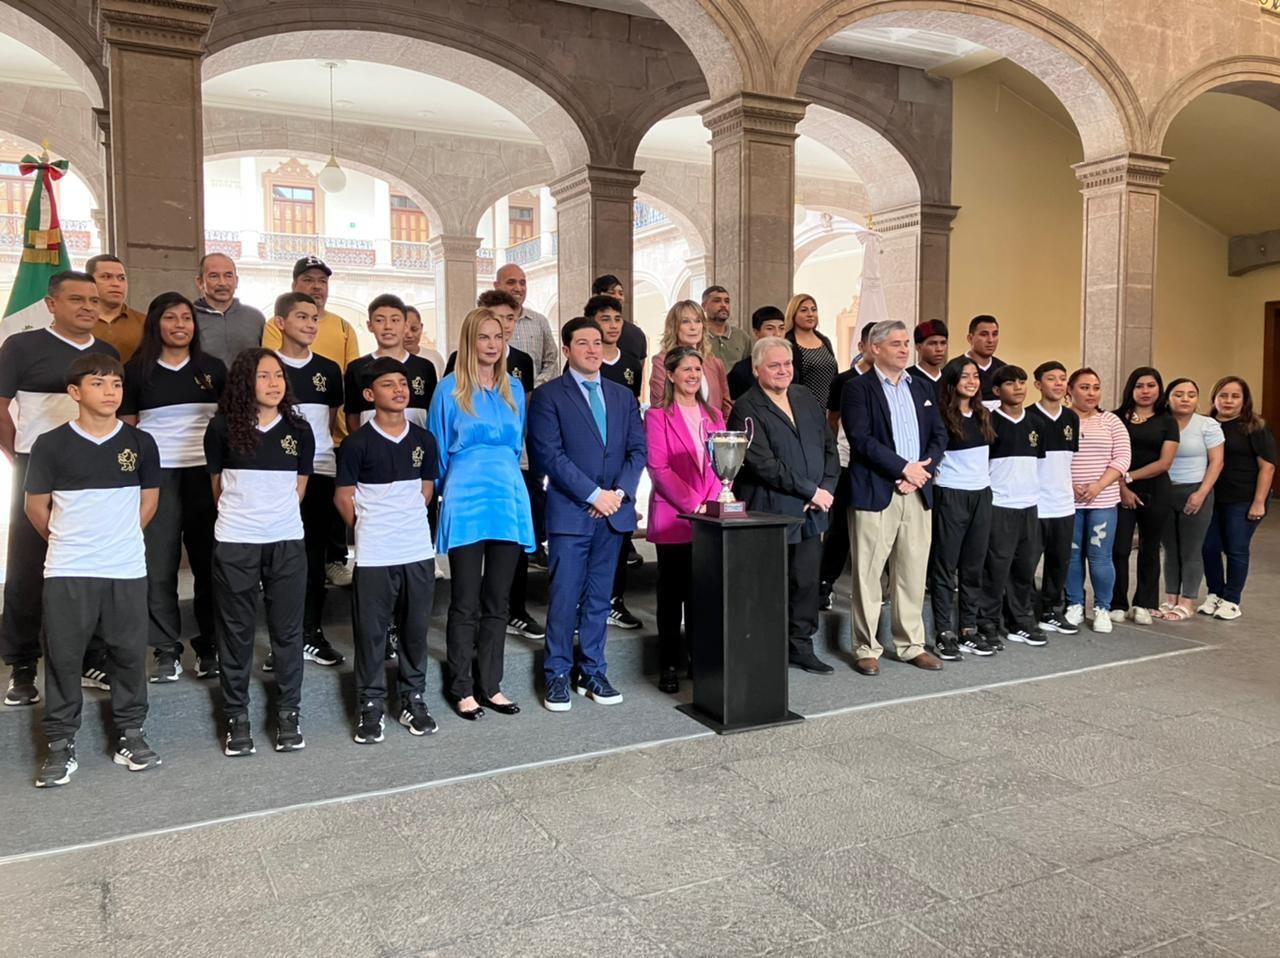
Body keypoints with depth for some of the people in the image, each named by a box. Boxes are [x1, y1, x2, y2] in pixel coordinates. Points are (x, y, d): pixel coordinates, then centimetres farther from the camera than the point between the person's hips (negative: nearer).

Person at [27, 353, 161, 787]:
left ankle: (130, 733, 23)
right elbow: (36, 506, 4)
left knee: (129, 654, 8)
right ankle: (60, 743, 18)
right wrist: (66, 542, 13)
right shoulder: (50, 445, -4)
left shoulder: (141, 443, 1)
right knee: (63, 657, 5)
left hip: (127, 571, 2)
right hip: (67, 573, -1)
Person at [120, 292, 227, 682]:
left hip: (205, 474, 1)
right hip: (156, 475, -1)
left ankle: (209, 647, 12)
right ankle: (167, 650, 8)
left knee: (208, 562, 2)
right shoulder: (136, 370, 5)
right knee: (158, 566, -1)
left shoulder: (213, 368, 8)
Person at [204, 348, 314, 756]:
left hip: (287, 542, 2)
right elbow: (217, 485, 10)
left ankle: (288, 712, 19)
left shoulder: (299, 430, 1)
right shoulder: (223, 428, -3)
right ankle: (236, 716, 18)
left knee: (287, 629, 7)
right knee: (236, 631, 7)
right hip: (234, 543, -1)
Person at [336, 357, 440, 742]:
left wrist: (407, 522, 10)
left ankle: (413, 699, 24)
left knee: (415, 629, 11)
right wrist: (372, 529, 5)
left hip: (419, 552, 3)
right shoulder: (357, 443, -6)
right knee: (371, 631, 3)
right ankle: (371, 705, 16)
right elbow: (344, 497, 0)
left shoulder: (424, 440, 5)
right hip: (373, 556, -3)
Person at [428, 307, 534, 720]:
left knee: (498, 601, 9)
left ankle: (490, 685, 18)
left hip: (509, 502, 4)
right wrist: (451, 490, 11)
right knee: (465, 603, 2)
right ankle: (462, 689, 12)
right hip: (466, 504, -4)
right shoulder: (449, 389, -1)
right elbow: (437, 452, 5)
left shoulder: (514, 389, 11)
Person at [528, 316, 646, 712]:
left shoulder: (623, 396, 14)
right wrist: (593, 494, -14)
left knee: (599, 598, 11)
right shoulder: (548, 396, -2)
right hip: (570, 512, -4)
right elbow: (550, 454, -10)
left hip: (614, 512, 5)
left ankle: (592, 672, 21)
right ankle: (557, 675, 12)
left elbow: (638, 449, 9)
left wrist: (619, 491, -7)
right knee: (565, 598, -1)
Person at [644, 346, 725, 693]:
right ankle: (669, 665, 13)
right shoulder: (658, 415, -2)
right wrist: (693, 505, -14)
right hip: (673, 518, -4)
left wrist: (712, 502, -6)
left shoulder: (713, 415, 14)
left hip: (709, 519, 4)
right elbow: (658, 468, -9)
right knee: (672, 592, 4)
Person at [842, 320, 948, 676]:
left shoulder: (921, 389, 17)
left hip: (918, 492, 6)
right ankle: (866, 649, 11)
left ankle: (911, 644, 21)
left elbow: (939, 435, 12)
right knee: (868, 574, 1)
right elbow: (861, 439, -13)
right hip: (875, 493, -5)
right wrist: (904, 467, -14)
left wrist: (922, 470, -5)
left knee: (913, 573, 10)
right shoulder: (858, 388, -2)